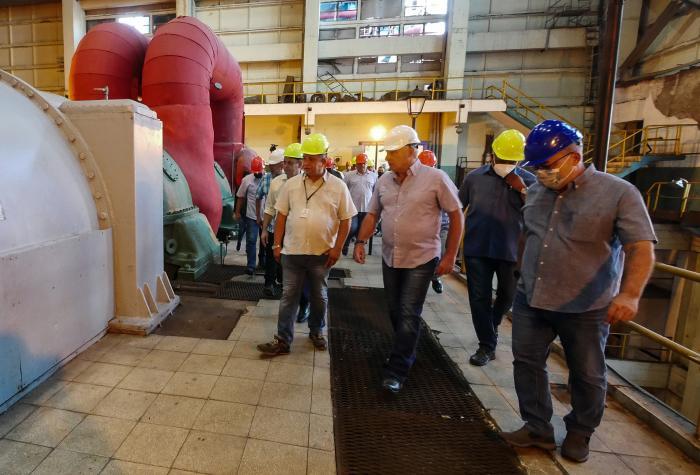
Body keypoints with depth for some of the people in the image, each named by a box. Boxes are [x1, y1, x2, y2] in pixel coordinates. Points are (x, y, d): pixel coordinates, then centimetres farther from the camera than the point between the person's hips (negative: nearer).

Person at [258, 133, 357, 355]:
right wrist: (277, 245, 3)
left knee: (319, 297, 15)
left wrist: (337, 248, -7)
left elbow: (345, 220, -1)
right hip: (292, 252, 1)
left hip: (322, 253, -1)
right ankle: (283, 340, 16)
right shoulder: (291, 184, 1)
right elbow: (281, 216, 6)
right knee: (288, 297, 6)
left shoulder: (338, 186, -4)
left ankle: (316, 331, 36)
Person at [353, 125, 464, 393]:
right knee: (395, 312, 15)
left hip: (421, 259, -5)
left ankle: (397, 370, 11)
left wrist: (450, 256, -10)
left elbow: (456, 216, -8)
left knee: (409, 315, -2)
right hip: (390, 258, 5)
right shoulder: (384, 181, 3)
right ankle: (407, 353, 39)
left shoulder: (435, 178, -12)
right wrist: (361, 242, -4)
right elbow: (373, 215, 9)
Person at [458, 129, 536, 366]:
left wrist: (521, 189, -21)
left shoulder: (528, 180, -1)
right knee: (479, 298, 3)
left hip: (512, 250, 1)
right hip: (476, 249, 0)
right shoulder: (475, 177, 1)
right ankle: (487, 346, 19)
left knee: (508, 295, 18)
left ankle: (492, 325, 49)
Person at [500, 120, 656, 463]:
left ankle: (579, 434, 37)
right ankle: (538, 429, 28)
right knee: (527, 362, 10)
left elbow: (642, 248, -17)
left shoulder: (619, 193, -11)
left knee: (587, 376, 13)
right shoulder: (535, 192, 4)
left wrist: (630, 294, -29)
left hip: (586, 309, -4)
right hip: (530, 300, 5)